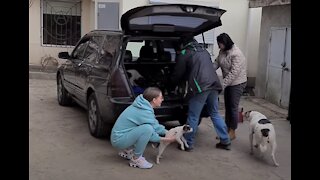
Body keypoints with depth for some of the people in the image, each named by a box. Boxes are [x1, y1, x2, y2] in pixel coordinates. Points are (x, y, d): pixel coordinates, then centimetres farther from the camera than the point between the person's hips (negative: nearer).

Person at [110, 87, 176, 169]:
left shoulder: (143, 106, 4)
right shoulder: (144, 112, -23)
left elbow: (155, 125, 13)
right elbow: (150, 134, -15)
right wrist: (166, 139, -7)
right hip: (118, 140, -10)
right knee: (147, 128, -27)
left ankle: (127, 150, 18)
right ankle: (136, 159, -12)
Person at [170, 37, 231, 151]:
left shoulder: (184, 54, 5)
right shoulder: (204, 51, 25)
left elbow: (178, 74, 8)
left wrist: (171, 84, 28)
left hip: (200, 87, -7)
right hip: (214, 85, 7)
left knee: (193, 117, 3)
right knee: (215, 114, 18)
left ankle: (188, 144, 11)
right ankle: (225, 141, 22)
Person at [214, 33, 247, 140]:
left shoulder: (236, 54, -24)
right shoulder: (222, 52, 2)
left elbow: (234, 73, -28)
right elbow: (216, 63, 1)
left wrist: (222, 85, -29)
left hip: (237, 83, -8)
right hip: (228, 83, 8)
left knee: (233, 107, -1)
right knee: (227, 107, 12)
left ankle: (232, 132, 10)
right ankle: (227, 130, 22)